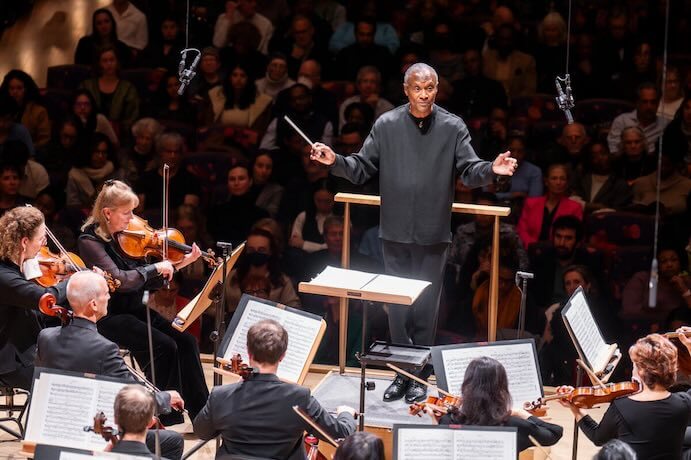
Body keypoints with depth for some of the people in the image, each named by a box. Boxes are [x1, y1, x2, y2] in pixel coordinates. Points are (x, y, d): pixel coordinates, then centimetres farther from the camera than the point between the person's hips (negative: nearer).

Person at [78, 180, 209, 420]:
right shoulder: (90, 241, -14)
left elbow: (146, 282, 9)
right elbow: (118, 279, -26)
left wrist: (179, 264, -1)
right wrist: (156, 268, -19)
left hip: (134, 310, 7)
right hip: (108, 317, -7)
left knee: (186, 341, -9)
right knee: (164, 346, -23)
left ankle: (202, 415, -3)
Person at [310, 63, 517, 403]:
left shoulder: (453, 128, -2)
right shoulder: (386, 125, 0)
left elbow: (470, 171, -6)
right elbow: (361, 169, 1)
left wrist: (492, 169, -26)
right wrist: (335, 161, -16)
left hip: (433, 235, -1)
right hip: (395, 232, 1)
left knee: (426, 308, 5)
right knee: (396, 306, 8)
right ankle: (402, 372, 20)